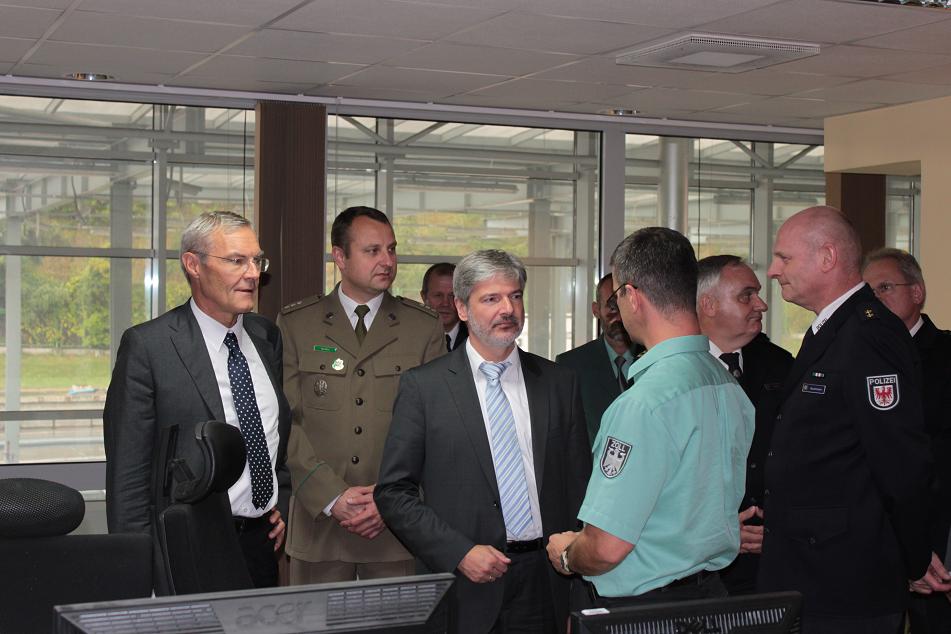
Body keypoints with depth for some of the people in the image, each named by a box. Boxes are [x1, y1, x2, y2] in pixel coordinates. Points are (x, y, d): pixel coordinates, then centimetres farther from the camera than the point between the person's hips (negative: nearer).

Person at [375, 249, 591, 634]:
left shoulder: (559, 383, 7)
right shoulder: (423, 386, -2)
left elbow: (578, 484, 9)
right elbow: (394, 492, -3)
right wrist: (459, 553, -13)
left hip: (547, 587, 3)